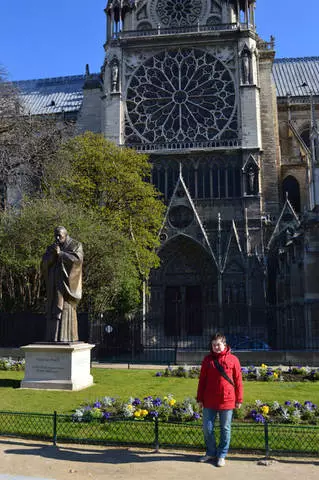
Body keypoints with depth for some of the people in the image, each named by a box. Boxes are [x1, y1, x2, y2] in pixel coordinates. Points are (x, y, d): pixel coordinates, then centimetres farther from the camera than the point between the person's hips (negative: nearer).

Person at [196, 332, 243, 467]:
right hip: (209, 401, 2)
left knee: (225, 429, 9)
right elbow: (202, 380, 7)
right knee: (207, 428, 8)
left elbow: (238, 381, 0)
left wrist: (239, 400, 0)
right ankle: (211, 452, 27)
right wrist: (200, 398, 6)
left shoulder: (233, 360, -3)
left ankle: (222, 455, 23)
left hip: (227, 401, -2)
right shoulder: (207, 360, 3)